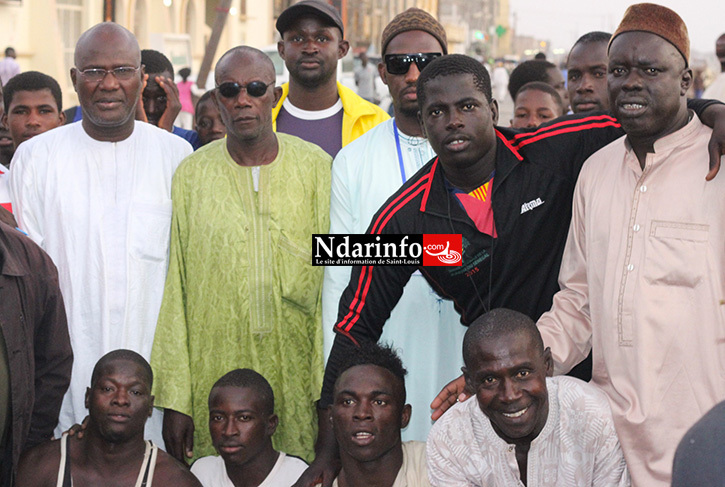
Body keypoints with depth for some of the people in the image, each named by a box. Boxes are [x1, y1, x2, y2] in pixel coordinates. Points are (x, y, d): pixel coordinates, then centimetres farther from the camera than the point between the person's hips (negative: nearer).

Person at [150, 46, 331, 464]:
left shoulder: (316, 168, 1)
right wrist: (174, 399, -3)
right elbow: (175, 289, 1)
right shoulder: (191, 176, 2)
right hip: (214, 379, 0)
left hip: (297, 379, 0)